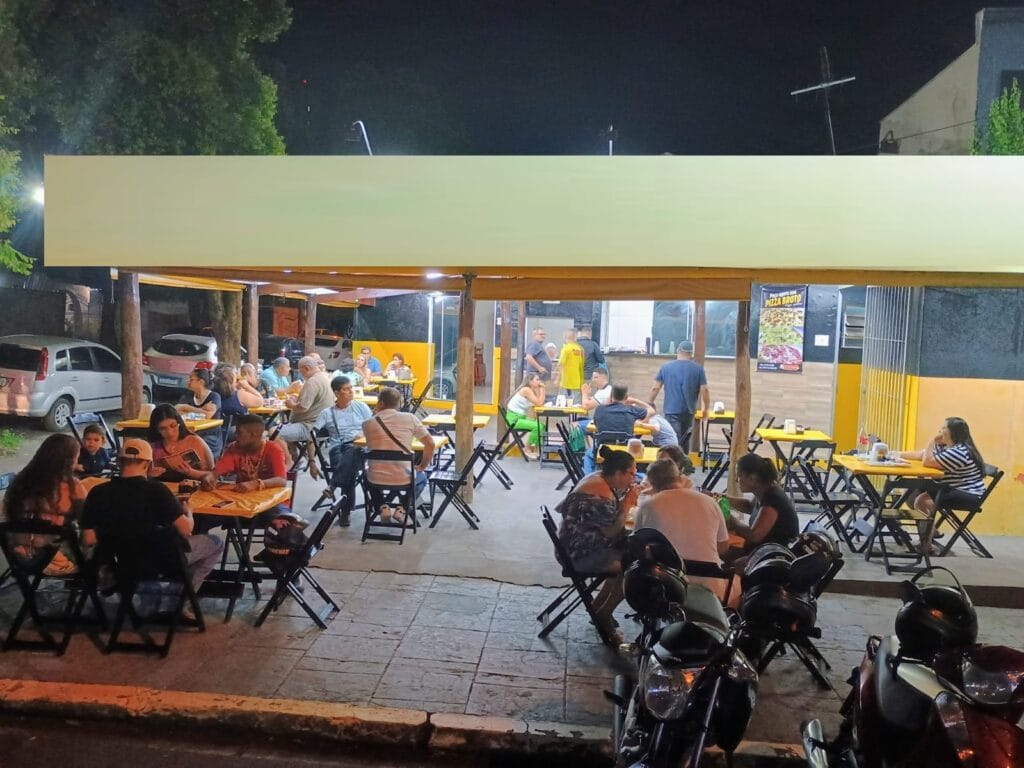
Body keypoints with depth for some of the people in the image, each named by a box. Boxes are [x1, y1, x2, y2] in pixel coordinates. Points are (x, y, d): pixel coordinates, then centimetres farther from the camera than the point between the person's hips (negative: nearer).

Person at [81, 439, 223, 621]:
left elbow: (88, 540, -8)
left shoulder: (98, 493, -11)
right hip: (158, 562, -6)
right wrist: (188, 512, 1)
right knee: (215, 543, 14)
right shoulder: (156, 490, -22)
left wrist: (114, 536, 12)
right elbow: (185, 530, -21)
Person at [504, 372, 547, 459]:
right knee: (537, 426, -20)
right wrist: (541, 389, -16)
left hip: (521, 417, 9)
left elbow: (540, 402, 0)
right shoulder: (526, 390, -19)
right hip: (513, 419, -9)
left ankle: (536, 448, 15)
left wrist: (539, 389, -4)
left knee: (542, 425, 2)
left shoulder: (531, 390, 9)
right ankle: (528, 449, -2)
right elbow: (539, 403, -23)